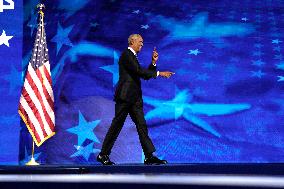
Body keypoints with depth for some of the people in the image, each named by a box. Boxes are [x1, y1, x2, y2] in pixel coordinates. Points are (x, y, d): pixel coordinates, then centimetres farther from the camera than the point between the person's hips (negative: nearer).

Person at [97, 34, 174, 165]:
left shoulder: (133, 56, 21)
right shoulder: (126, 55, -8)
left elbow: (145, 75, 20)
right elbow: (139, 71, -19)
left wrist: (153, 62, 9)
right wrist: (159, 73, -18)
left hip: (135, 98, 9)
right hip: (125, 96, -9)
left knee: (142, 126, 2)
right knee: (117, 125, -4)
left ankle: (149, 156, -1)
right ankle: (103, 155, 4)